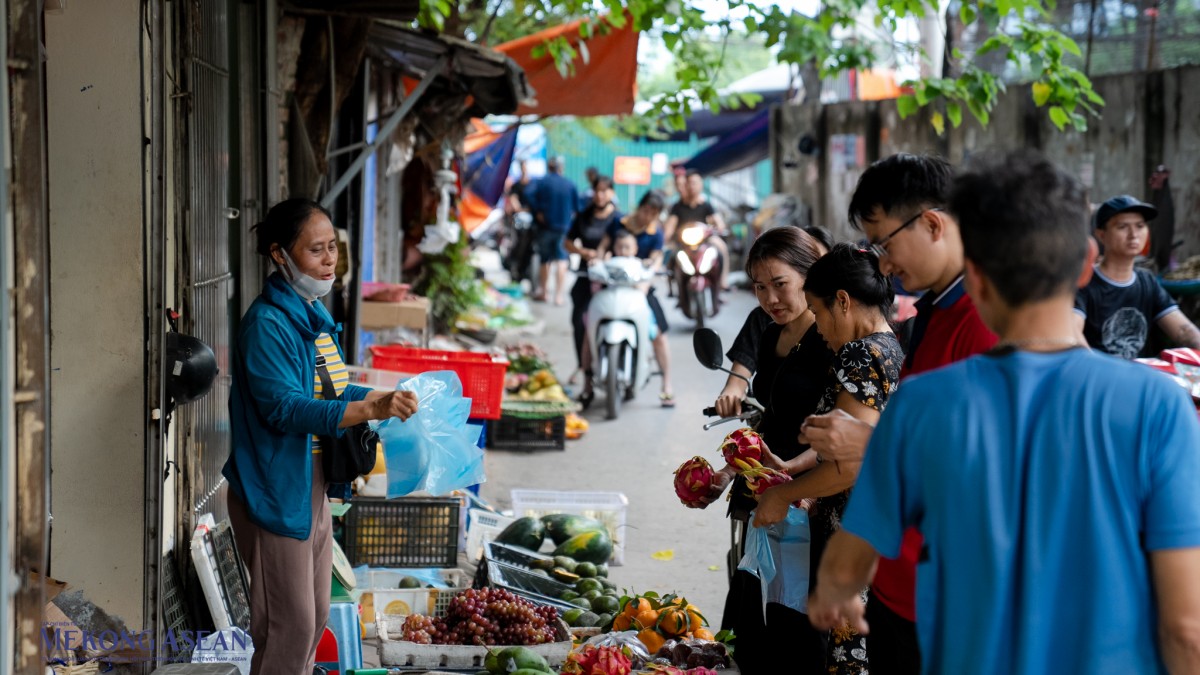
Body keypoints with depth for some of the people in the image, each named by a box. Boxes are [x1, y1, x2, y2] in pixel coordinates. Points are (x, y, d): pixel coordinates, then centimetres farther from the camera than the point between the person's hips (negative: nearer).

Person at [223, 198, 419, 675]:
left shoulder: (314, 315, 10)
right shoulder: (267, 323, -19)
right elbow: (285, 407, -28)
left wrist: (387, 398, 6)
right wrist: (370, 410, -36)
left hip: (312, 486, 10)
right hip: (276, 490, -9)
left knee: (314, 618, 17)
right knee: (290, 625, -5)